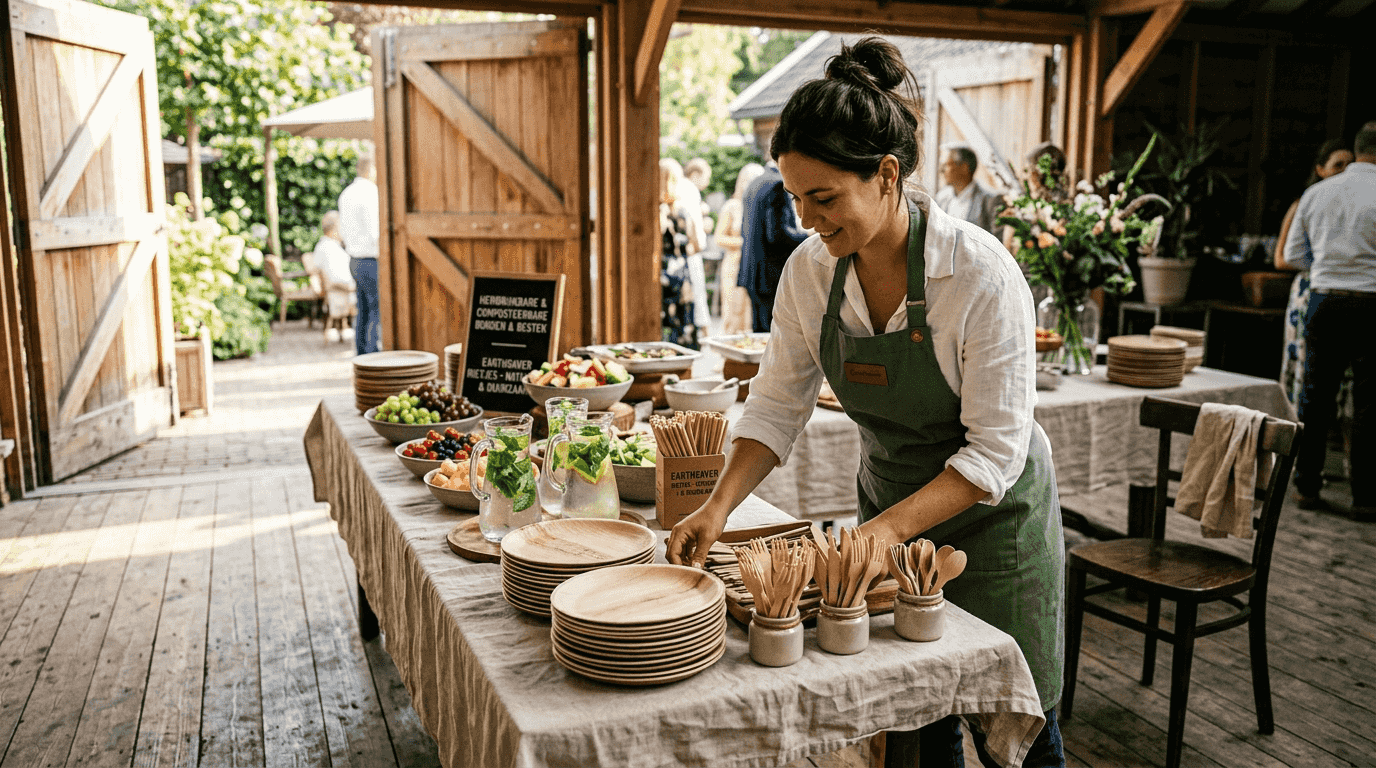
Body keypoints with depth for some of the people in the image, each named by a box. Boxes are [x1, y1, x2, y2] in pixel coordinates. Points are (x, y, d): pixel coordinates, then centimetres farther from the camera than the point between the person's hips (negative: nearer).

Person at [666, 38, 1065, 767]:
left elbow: (996, 450, -24)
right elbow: (776, 405, -4)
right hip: (888, 512, 4)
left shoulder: (980, 272, -26)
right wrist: (719, 505, -17)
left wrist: (891, 527, -33)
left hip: (991, 519, -4)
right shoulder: (809, 270, -11)